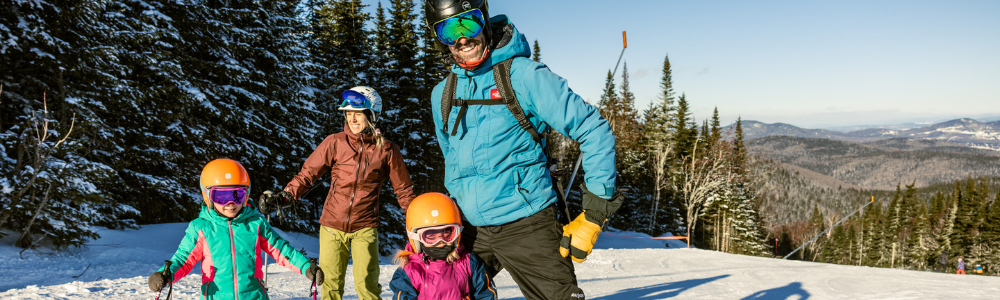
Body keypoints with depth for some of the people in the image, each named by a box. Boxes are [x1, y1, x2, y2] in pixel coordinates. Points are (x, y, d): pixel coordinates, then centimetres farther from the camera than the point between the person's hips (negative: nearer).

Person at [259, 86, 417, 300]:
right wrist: (283, 197, -12)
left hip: (365, 228, -1)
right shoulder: (335, 143, -1)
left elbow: (403, 189, 6)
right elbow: (308, 173, 1)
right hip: (332, 226, 1)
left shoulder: (386, 150, -2)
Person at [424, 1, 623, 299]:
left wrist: (593, 214, -14)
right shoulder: (442, 95, 7)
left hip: (526, 226, -5)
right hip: (470, 229, 5)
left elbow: (595, 131, -11)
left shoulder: (523, 74, -10)